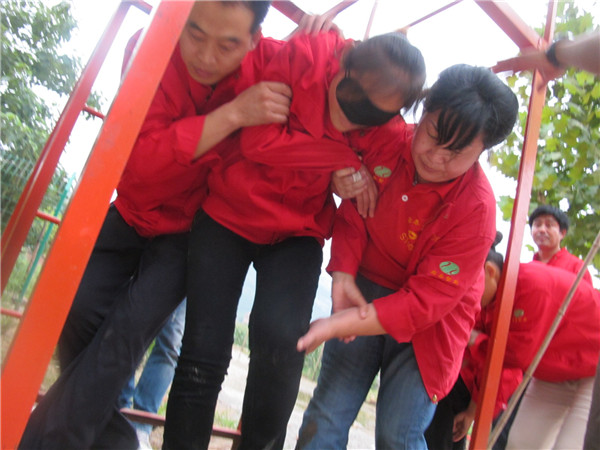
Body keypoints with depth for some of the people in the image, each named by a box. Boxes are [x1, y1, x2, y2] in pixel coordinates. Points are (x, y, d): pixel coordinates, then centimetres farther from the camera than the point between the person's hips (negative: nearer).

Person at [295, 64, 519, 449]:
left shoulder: (477, 209, -23)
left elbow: (426, 300, -23)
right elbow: (352, 216, -1)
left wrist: (342, 325, -30)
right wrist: (344, 273, -19)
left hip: (427, 323, -3)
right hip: (367, 290, 3)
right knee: (327, 414, 0)